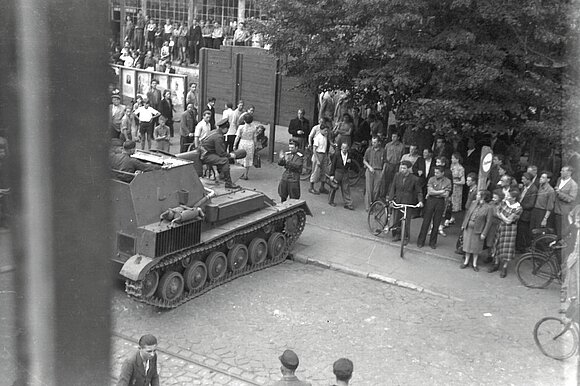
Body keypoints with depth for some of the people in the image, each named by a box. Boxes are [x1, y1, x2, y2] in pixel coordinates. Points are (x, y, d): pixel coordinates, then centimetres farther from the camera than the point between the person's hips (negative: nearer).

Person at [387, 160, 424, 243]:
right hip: (397, 202, 3)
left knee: (406, 221, 1)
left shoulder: (415, 179, -8)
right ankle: (396, 235, 29)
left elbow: (419, 192, -2)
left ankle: (406, 238, 19)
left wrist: (420, 201, -17)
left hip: (408, 203, -3)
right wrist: (390, 198, -5)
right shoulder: (397, 175, 1)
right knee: (396, 220, 9)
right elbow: (393, 188, 5)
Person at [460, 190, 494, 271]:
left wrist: (484, 233, -15)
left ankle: (474, 264, 23)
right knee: (467, 245, 12)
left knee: (476, 247, 8)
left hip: (477, 230, -4)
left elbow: (488, 222, -13)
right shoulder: (474, 203, 2)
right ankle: (466, 262, 25)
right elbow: (467, 214, 11)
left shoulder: (489, 208, -14)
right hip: (468, 228, 5)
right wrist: (463, 225, 11)